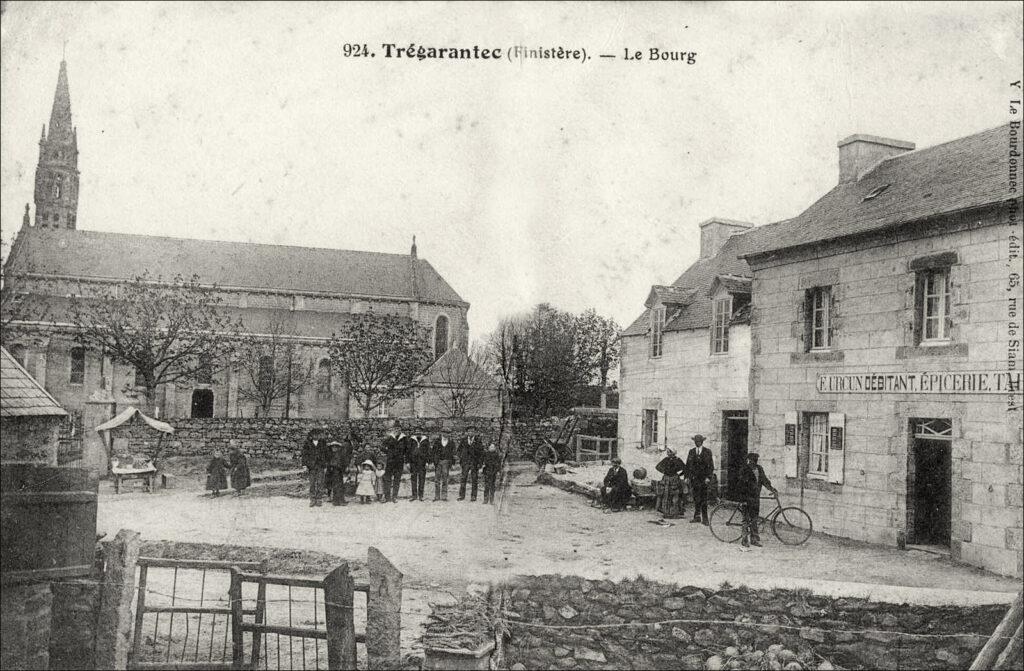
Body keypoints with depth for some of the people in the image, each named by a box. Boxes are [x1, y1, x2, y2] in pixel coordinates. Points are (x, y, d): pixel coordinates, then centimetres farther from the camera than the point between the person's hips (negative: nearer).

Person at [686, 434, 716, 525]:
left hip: (704, 478, -3)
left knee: (703, 499, -6)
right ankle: (697, 516, 8)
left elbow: (711, 466, 0)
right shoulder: (691, 452, 12)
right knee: (696, 498, 2)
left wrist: (708, 477, -9)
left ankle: (704, 519, -3)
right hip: (694, 478, 3)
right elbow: (688, 466, 12)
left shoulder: (707, 452, 3)